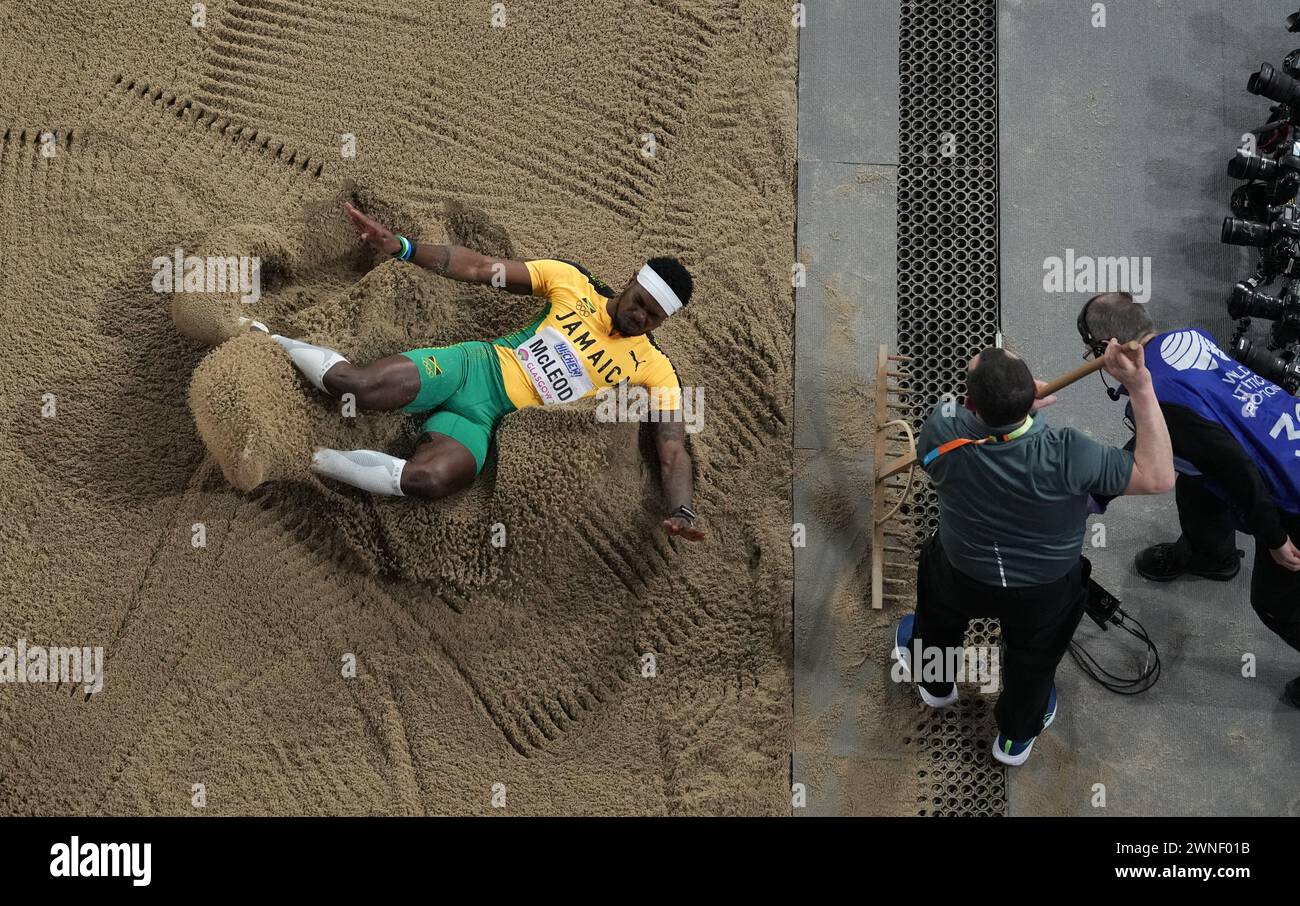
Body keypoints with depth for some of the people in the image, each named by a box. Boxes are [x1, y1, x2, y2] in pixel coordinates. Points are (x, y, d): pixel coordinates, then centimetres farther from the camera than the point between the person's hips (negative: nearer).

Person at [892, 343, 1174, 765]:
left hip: (963, 577, 1)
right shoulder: (1066, 456, -38)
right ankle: (1017, 736, 58)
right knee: (1033, 659, 30)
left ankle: (933, 679, 62)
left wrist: (1021, 406, -10)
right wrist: (1141, 388, -32)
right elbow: (1159, 478, -27)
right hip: (1046, 591, -1)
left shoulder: (941, 432, -34)